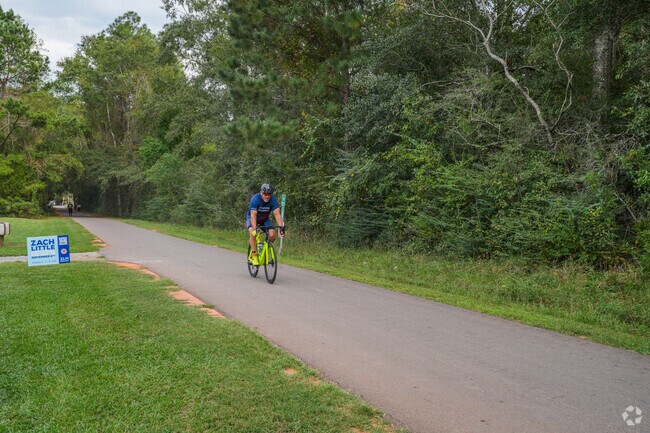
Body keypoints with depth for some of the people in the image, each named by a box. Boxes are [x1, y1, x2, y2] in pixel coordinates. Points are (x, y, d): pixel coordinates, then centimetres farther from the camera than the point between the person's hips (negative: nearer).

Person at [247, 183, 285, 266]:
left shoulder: (273, 199, -23)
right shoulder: (255, 199, -31)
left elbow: (277, 214, -29)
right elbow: (253, 216, -37)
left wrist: (281, 227, -41)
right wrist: (255, 229, -49)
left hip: (265, 219, 3)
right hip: (252, 218, -3)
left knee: (272, 235, -20)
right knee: (252, 233, -30)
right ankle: (254, 256, -19)